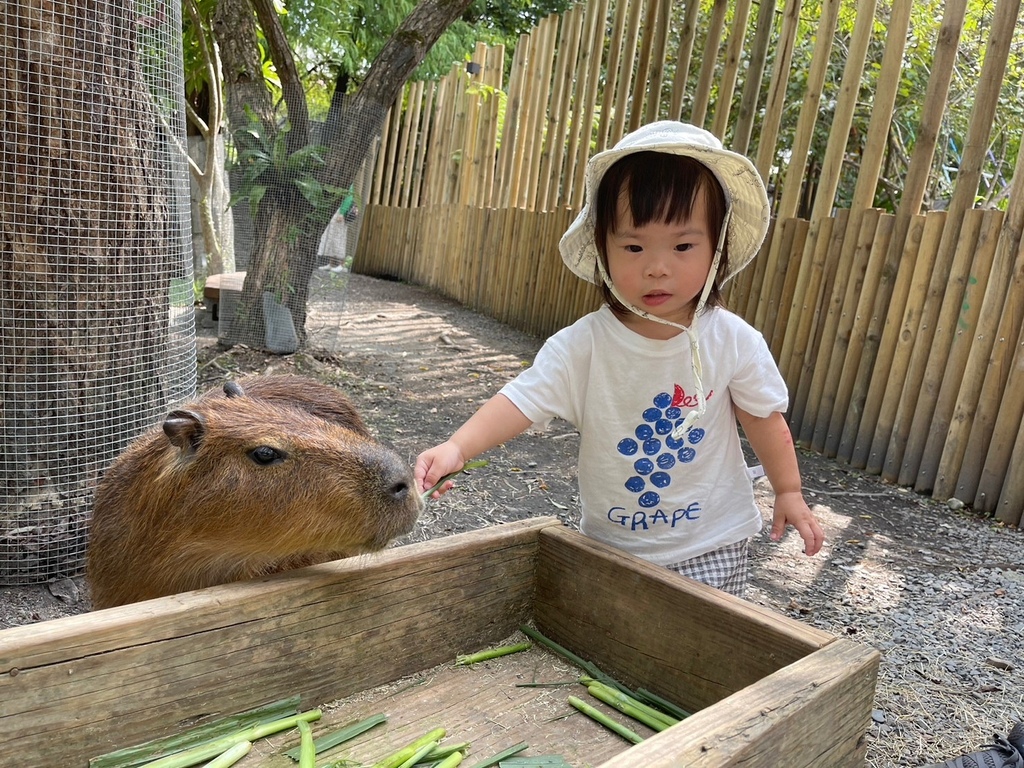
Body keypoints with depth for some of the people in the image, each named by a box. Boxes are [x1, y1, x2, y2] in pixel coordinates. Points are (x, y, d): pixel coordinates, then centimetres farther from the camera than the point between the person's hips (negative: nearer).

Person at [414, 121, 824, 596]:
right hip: (611, 543, 1)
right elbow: (521, 399, -24)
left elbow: (764, 417, 1)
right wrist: (457, 447, -38)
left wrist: (789, 491, 7)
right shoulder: (583, 345, -18)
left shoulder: (734, 342, -14)